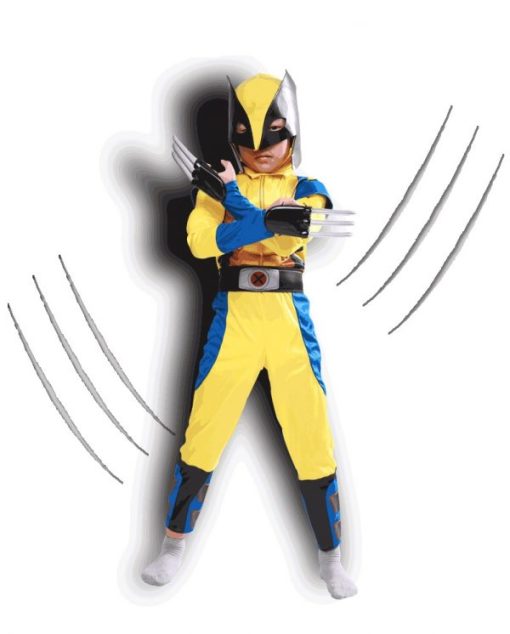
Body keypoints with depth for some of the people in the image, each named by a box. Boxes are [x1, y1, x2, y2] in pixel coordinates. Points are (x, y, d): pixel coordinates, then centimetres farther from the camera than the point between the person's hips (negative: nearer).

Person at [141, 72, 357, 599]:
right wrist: (273, 217, -20)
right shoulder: (217, 186, 9)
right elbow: (200, 241, -12)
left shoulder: (308, 190, 9)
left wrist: (233, 195, -15)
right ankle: (173, 548, 22)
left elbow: (289, 237, -13)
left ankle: (330, 560, 18)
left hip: (290, 320, 0)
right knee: (202, 435, 3)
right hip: (233, 319, 0)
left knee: (313, 442, 1)